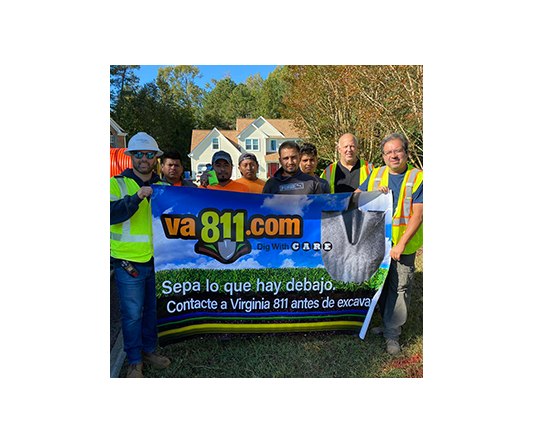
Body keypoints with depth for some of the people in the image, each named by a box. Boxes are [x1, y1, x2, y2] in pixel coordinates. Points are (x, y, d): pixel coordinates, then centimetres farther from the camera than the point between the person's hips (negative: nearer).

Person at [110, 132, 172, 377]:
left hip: (158, 260, 4)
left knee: (154, 309, 15)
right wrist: (136, 197, -29)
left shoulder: (163, 187, 10)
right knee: (132, 313, 6)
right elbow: (111, 214, -17)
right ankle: (134, 361, 23)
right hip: (129, 262, -4)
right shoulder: (118, 183, -1)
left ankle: (149, 350, 35)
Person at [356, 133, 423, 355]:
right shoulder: (376, 175, 6)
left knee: (399, 287, 1)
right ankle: (385, 323, 34)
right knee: (380, 285, 15)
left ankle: (392, 333, 14)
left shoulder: (418, 178, -7)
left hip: (404, 246, -3)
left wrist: (401, 244, -21)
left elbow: (418, 215, -14)